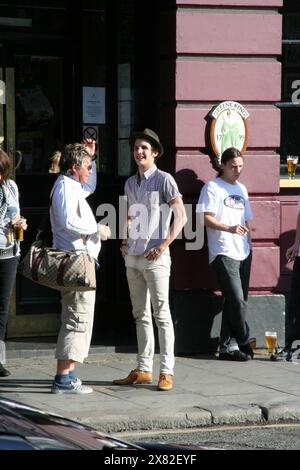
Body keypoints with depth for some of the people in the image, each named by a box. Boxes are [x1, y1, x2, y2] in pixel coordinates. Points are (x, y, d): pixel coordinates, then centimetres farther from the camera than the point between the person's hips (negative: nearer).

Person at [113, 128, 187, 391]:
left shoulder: (164, 180, -6)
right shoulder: (130, 183, 15)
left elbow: (181, 217, -10)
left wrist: (163, 246, -16)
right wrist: (125, 242, 13)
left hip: (155, 257, -7)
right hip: (133, 257, 7)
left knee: (161, 314, -6)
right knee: (140, 315, 10)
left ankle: (167, 372, -5)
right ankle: (143, 370, 15)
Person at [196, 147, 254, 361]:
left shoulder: (241, 189, 21)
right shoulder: (212, 187, -1)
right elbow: (207, 219, -9)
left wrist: (249, 246, 17)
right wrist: (229, 228, -24)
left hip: (243, 253, 7)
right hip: (223, 253, -7)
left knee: (235, 302, 4)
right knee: (237, 300, -15)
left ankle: (228, 347, 8)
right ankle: (244, 342, -4)